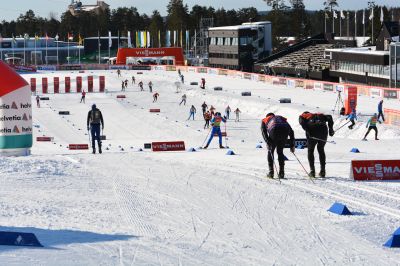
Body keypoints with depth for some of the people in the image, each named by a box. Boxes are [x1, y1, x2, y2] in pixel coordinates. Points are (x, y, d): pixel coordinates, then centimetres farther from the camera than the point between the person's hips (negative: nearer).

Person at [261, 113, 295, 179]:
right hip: (285, 131, 3)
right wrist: (292, 145, 22)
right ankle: (281, 173, 14)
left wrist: (268, 142, -2)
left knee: (270, 151, 17)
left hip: (274, 131, -3)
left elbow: (263, 132, 10)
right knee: (280, 151, 21)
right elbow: (291, 132, 26)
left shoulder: (264, 120, 33)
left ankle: (271, 172, 9)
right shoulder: (282, 118, 39)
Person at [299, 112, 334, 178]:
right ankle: (323, 171, 19)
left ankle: (312, 170, 6)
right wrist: (331, 129, 13)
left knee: (310, 150, 16)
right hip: (323, 130, 3)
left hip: (312, 131, -3)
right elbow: (329, 117, 18)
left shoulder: (303, 116, 25)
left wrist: (308, 131, -8)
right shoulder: (319, 115, 35)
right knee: (321, 150, 23)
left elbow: (302, 122, 0)